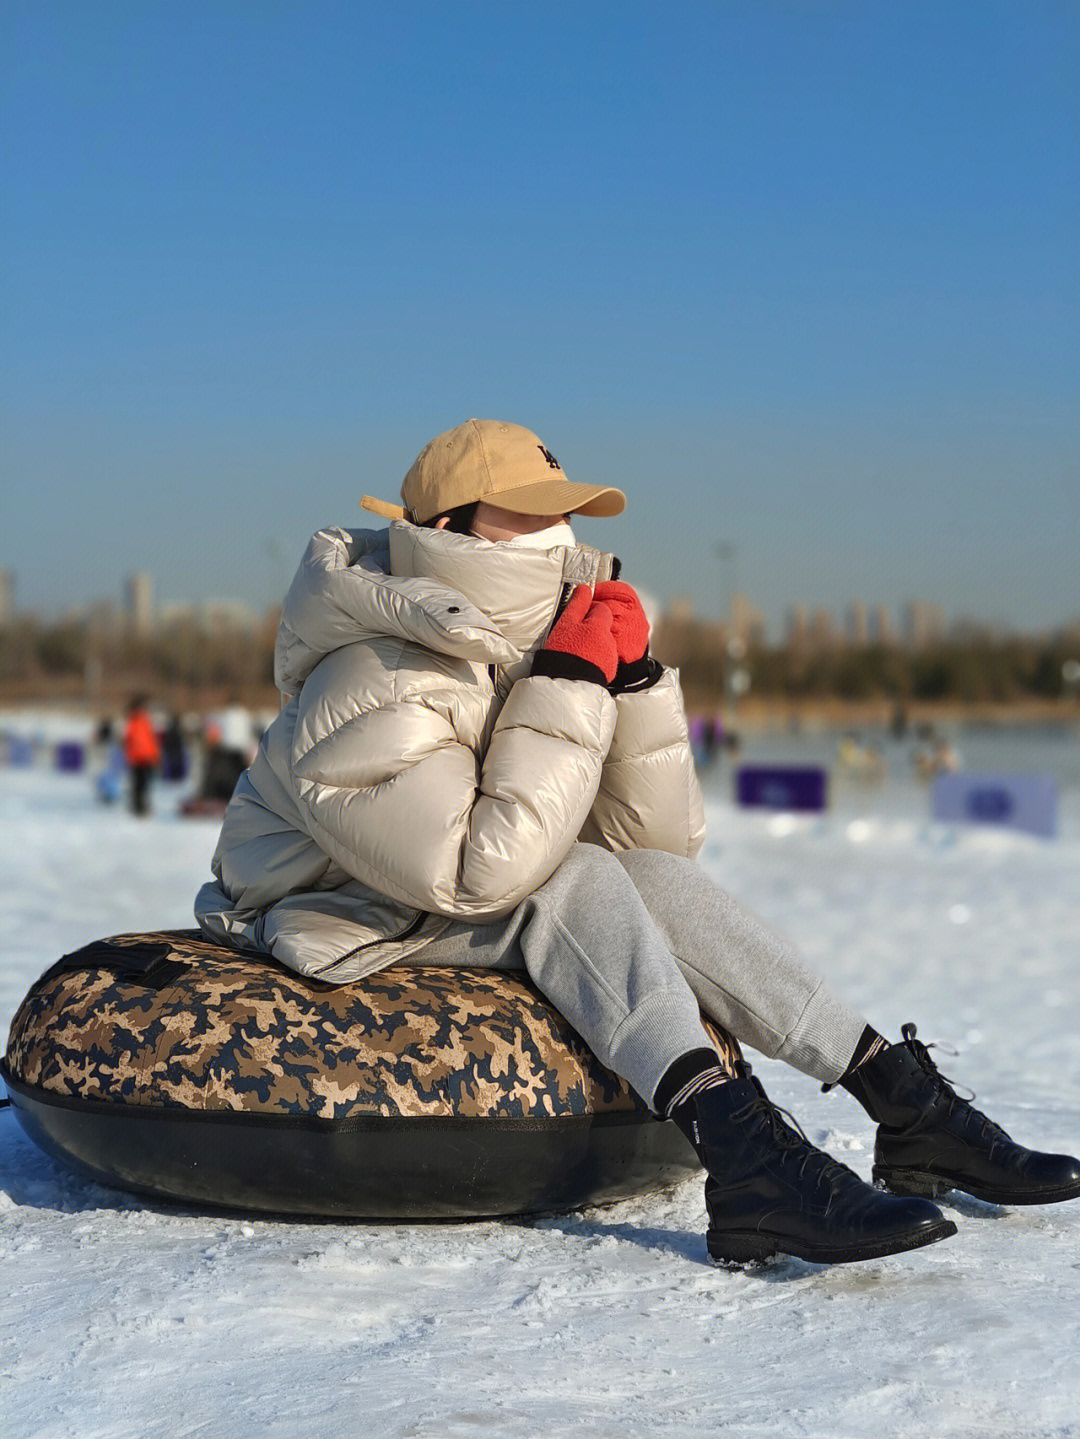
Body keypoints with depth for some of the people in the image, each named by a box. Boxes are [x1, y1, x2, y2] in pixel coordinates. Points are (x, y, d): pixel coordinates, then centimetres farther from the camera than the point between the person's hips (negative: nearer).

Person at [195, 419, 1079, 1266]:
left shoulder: (529, 653, -2)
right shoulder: (368, 693, -26)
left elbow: (660, 840, -4)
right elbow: (483, 868, -36)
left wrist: (631, 675, -17)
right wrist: (569, 686, -32)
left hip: (457, 910, 7)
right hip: (330, 924, -7)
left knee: (651, 879, -15)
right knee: (573, 881, -28)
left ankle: (906, 1099, -16)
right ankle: (742, 1152, -38)